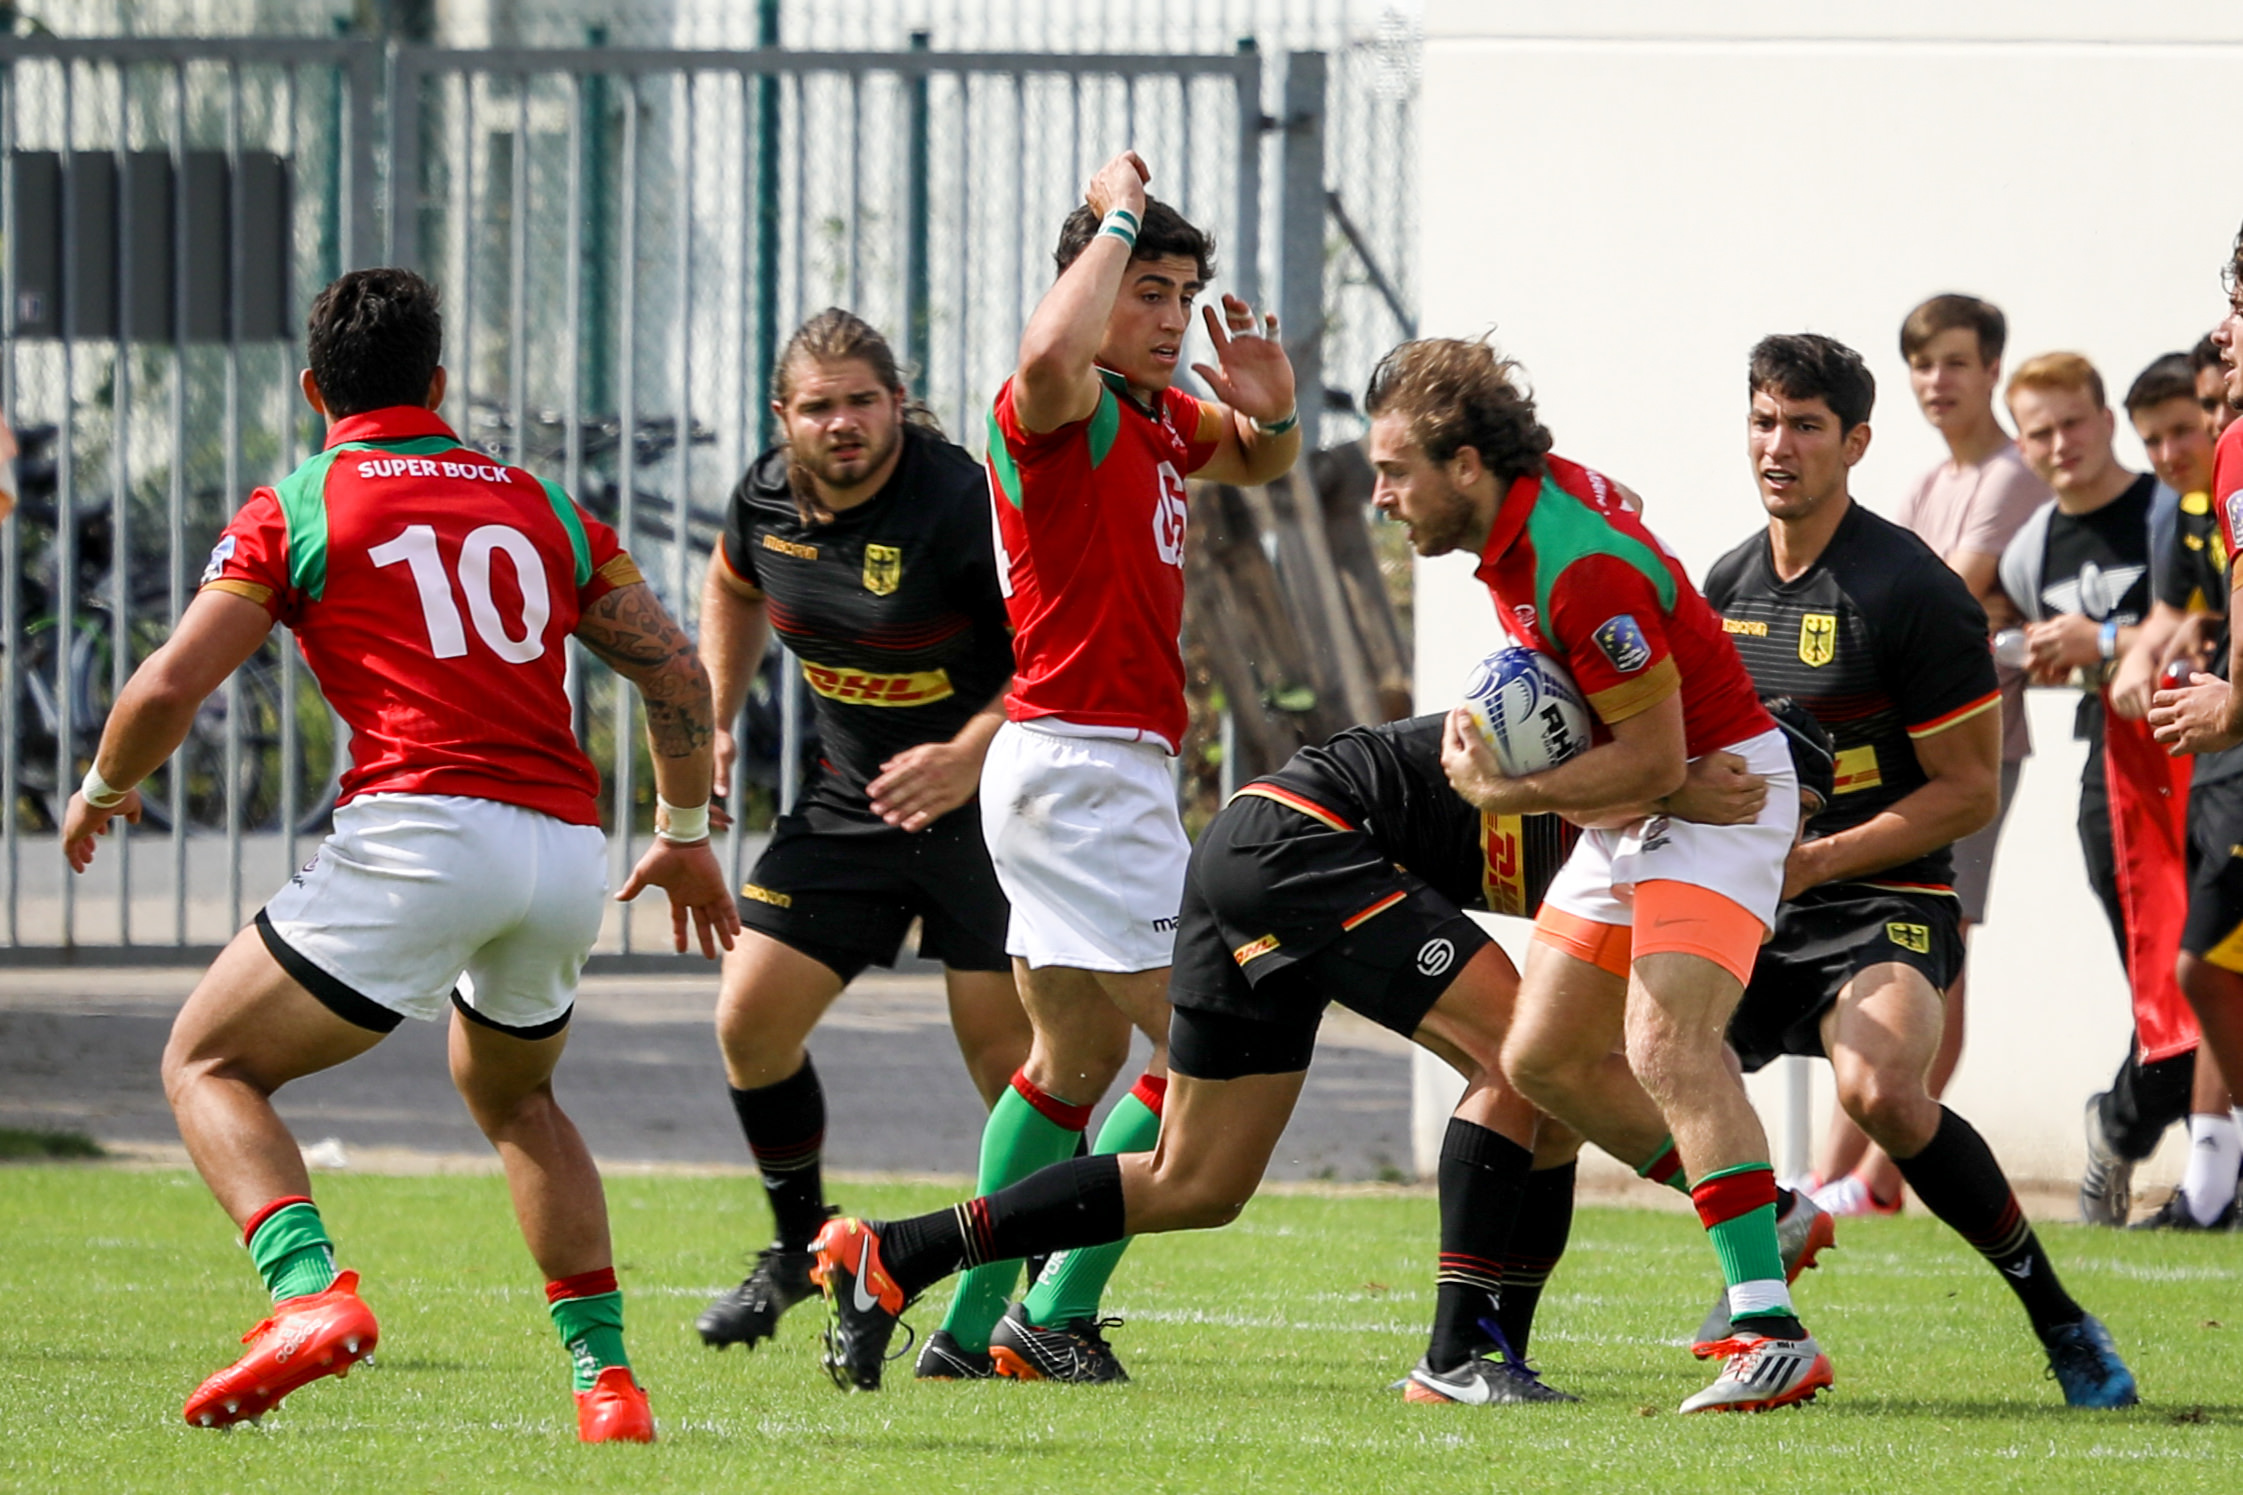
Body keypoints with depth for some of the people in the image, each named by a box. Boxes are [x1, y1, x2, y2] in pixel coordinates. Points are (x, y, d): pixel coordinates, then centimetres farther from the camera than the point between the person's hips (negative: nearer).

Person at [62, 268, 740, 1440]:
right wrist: (686, 833, 32)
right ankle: (604, 1373, 19)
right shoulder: (541, 508, 20)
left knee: (208, 1066, 7)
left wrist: (102, 792, 19)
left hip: (421, 832, -5)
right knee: (510, 1092, 32)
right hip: (566, 852, 5)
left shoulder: (295, 509, 7)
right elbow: (677, 674, 19)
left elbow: (169, 688, 0)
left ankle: (310, 1291, -20)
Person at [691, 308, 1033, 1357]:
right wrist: (711, 728, 13)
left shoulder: (963, 505, -23)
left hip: (983, 805, -6)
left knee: (1005, 1055, -10)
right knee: (750, 1022, 2)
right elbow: (733, 588, 21)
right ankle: (800, 1246, 25)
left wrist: (970, 755, -27)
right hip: (848, 802, 6)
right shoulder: (767, 500, -3)